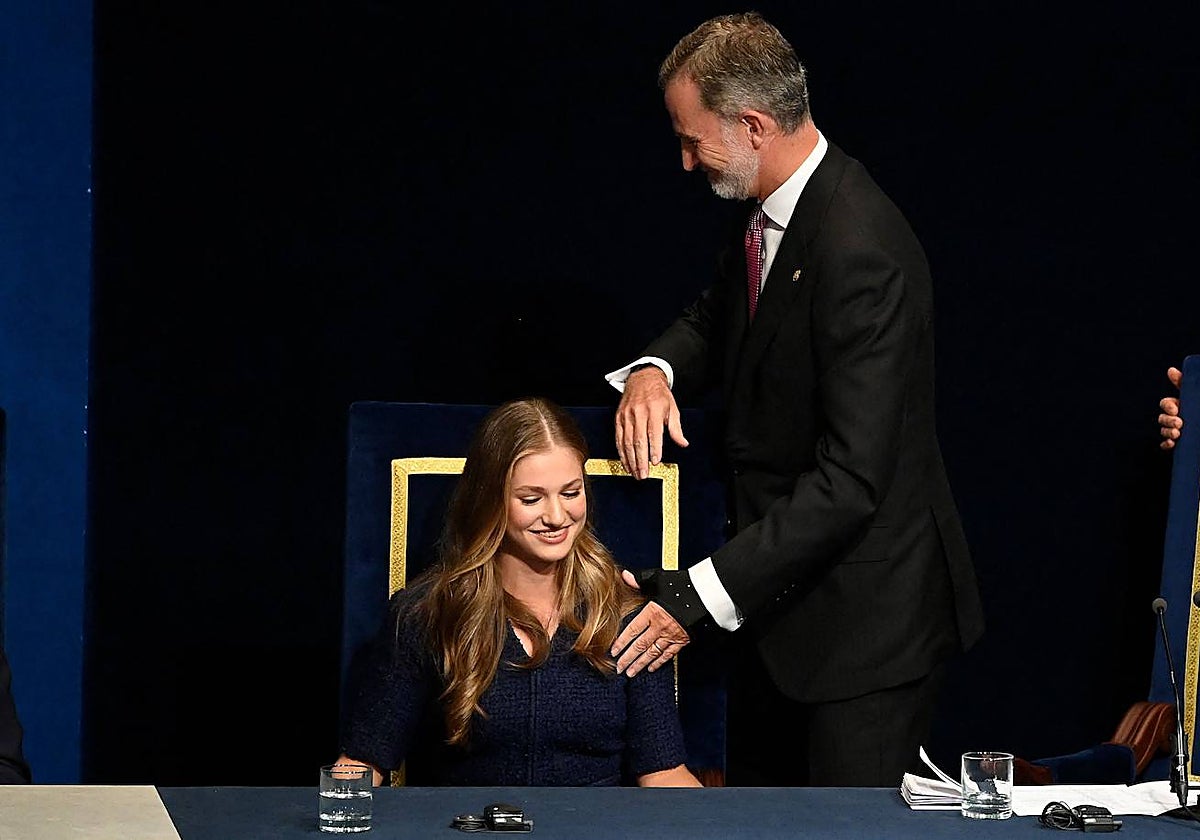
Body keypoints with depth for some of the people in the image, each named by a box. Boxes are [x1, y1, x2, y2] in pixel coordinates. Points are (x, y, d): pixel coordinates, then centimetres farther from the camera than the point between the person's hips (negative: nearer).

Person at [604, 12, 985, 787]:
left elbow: (851, 479, -29)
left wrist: (700, 599, -29)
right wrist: (653, 370, -4)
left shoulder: (861, 252, -27)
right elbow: (715, 319, 22)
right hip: (777, 594, 9)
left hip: (864, 618, -9)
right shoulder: (769, 213, 3)